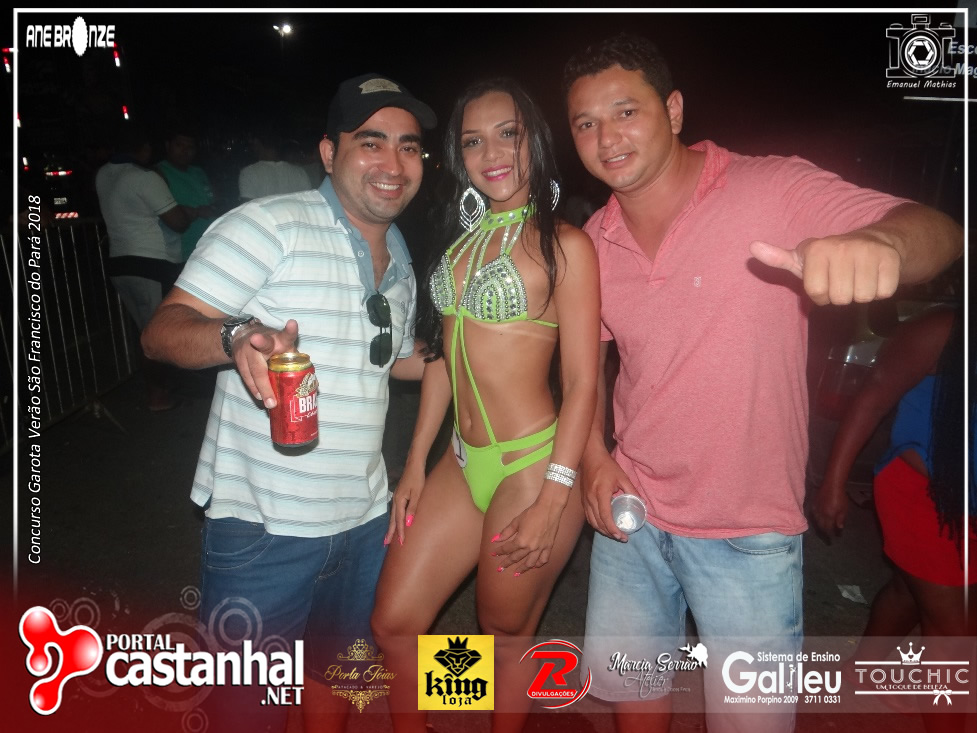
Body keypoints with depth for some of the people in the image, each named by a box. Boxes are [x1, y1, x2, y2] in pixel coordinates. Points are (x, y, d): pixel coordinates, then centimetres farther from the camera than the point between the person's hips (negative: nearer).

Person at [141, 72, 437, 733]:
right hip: (263, 526, -6)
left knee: (334, 669, 25)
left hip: (362, 519, 6)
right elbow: (163, 330, -19)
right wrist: (237, 339, -39)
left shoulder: (400, 261, 9)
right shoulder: (271, 226, -14)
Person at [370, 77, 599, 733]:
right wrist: (416, 464, 11)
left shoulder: (563, 244, -9)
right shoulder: (464, 240, 12)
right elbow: (444, 357, 13)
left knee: (507, 636, 13)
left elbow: (582, 382, -12)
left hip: (533, 464, -6)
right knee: (394, 623, 12)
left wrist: (552, 501, -16)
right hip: (464, 463, 7)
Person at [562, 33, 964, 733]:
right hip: (632, 509, 5)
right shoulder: (593, 243, 1)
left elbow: (936, 231, -24)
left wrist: (882, 240, -47)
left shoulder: (775, 190, -14)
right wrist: (595, 458, 0)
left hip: (749, 531, -4)